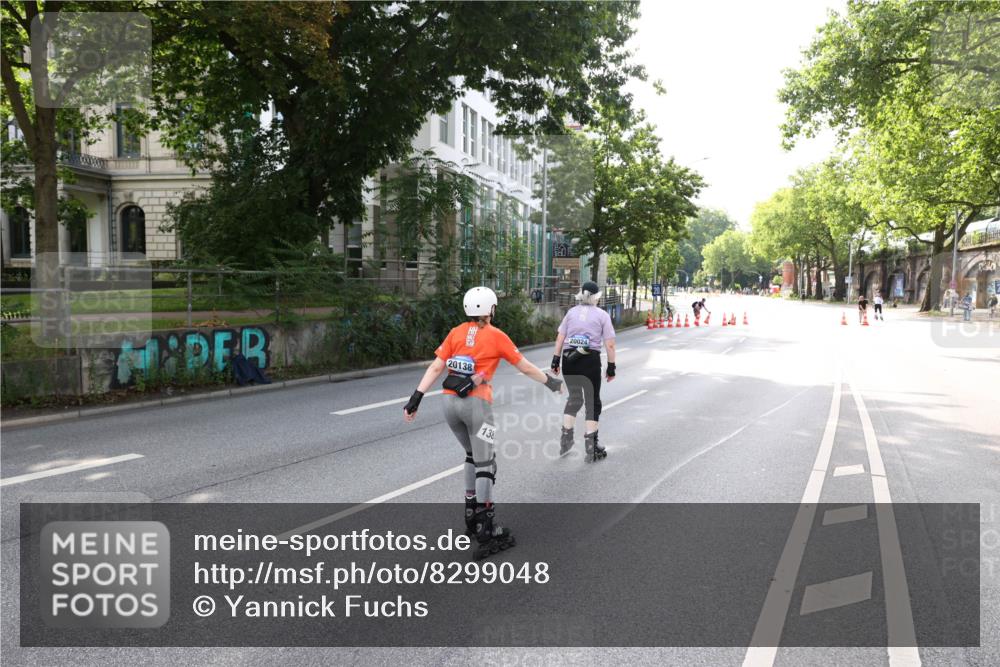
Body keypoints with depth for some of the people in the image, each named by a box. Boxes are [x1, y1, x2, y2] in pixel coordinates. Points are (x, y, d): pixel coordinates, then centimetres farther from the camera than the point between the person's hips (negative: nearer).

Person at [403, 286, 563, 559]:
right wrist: (551, 382, 21)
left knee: (473, 455, 23)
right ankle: (488, 534, 2)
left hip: (450, 402, 5)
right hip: (476, 404, -5)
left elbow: (435, 367, 2)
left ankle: (472, 517, 28)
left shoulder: (456, 333, 9)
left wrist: (416, 398, 1)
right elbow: (526, 368, 7)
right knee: (485, 465, 2)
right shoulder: (496, 336, 0)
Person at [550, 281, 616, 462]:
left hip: (569, 358, 3)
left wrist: (556, 360, 11)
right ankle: (590, 446, 9)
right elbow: (609, 345, -1)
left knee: (574, 398, 20)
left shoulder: (571, 312, 11)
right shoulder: (602, 315, 3)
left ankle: (565, 439, 22)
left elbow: (560, 338, 6)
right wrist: (611, 367, 5)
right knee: (592, 401, 8)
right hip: (590, 360, -3)